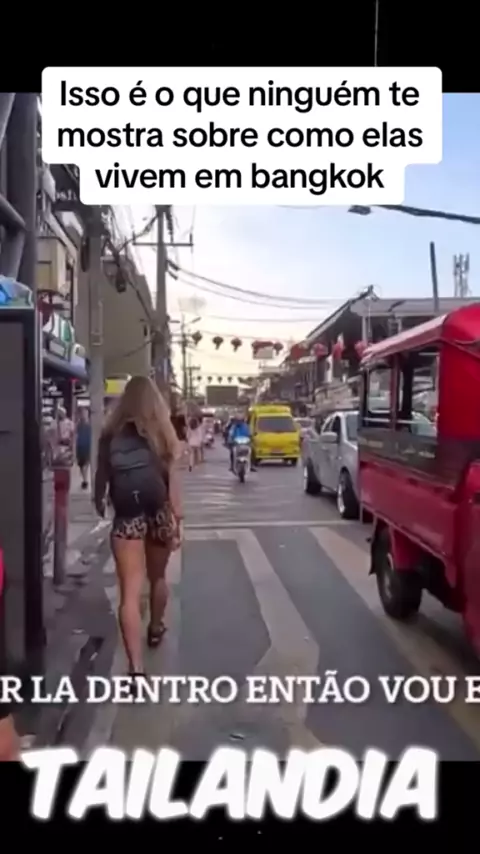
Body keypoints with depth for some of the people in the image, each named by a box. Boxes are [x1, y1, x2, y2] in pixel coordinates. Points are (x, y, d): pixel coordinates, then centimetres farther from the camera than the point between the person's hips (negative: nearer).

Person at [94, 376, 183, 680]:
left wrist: (99, 503, 19)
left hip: (127, 519, -1)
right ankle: (156, 629, 49)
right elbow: (172, 478, -5)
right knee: (157, 577, 25)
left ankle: (136, 668, -10)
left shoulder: (111, 434, 0)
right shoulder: (161, 431, -1)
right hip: (158, 515, 2)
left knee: (130, 592, -3)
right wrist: (178, 519, -3)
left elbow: (102, 475, 3)